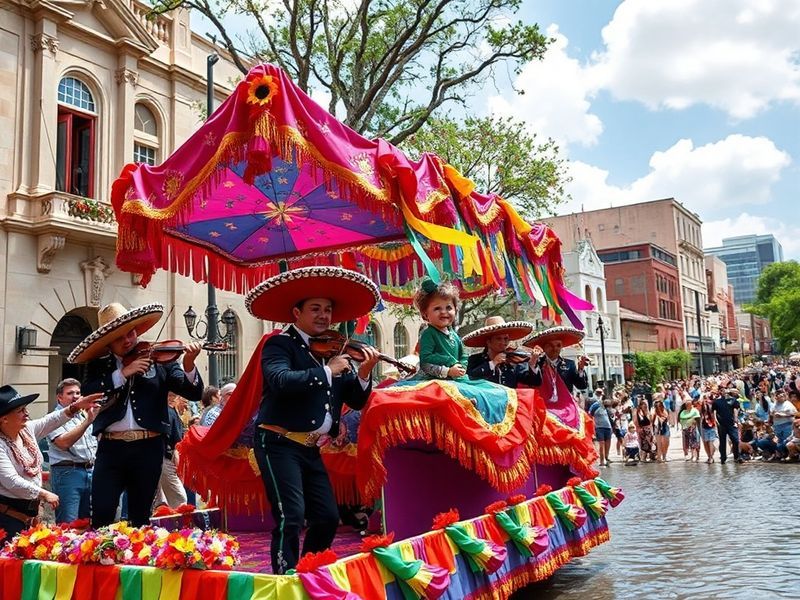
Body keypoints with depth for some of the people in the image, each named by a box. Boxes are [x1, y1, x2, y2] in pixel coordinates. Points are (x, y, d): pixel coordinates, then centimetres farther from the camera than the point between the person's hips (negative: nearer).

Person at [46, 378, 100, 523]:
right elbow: (64, 443, -21)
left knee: (86, 522, 10)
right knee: (68, 524, -9)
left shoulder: (83, 416, 18)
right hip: (67, 472, -7)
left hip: (89, 472, 7)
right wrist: (88, 421, -22)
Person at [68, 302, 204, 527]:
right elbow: (87, 392, -9)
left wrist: (188, 365, -21)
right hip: (111, 447, 1)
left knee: (140, 516, 8)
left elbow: (194, 392, -3)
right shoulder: (99, 365, 10)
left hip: (148, 447, -1)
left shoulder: (159, 360, 4)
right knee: (101, 514, -4)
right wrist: (123, 373, -14)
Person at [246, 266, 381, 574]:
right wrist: (328, 371, -23)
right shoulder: (279, 344, -6)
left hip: (311, 449, 7)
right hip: (279, 443, -7)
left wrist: (363, 374, -10)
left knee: (328, 518, 9)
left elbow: (356, 401, 9)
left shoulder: (333, 351, 11)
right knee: (291, 517, -13)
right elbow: (281, 381, -28)